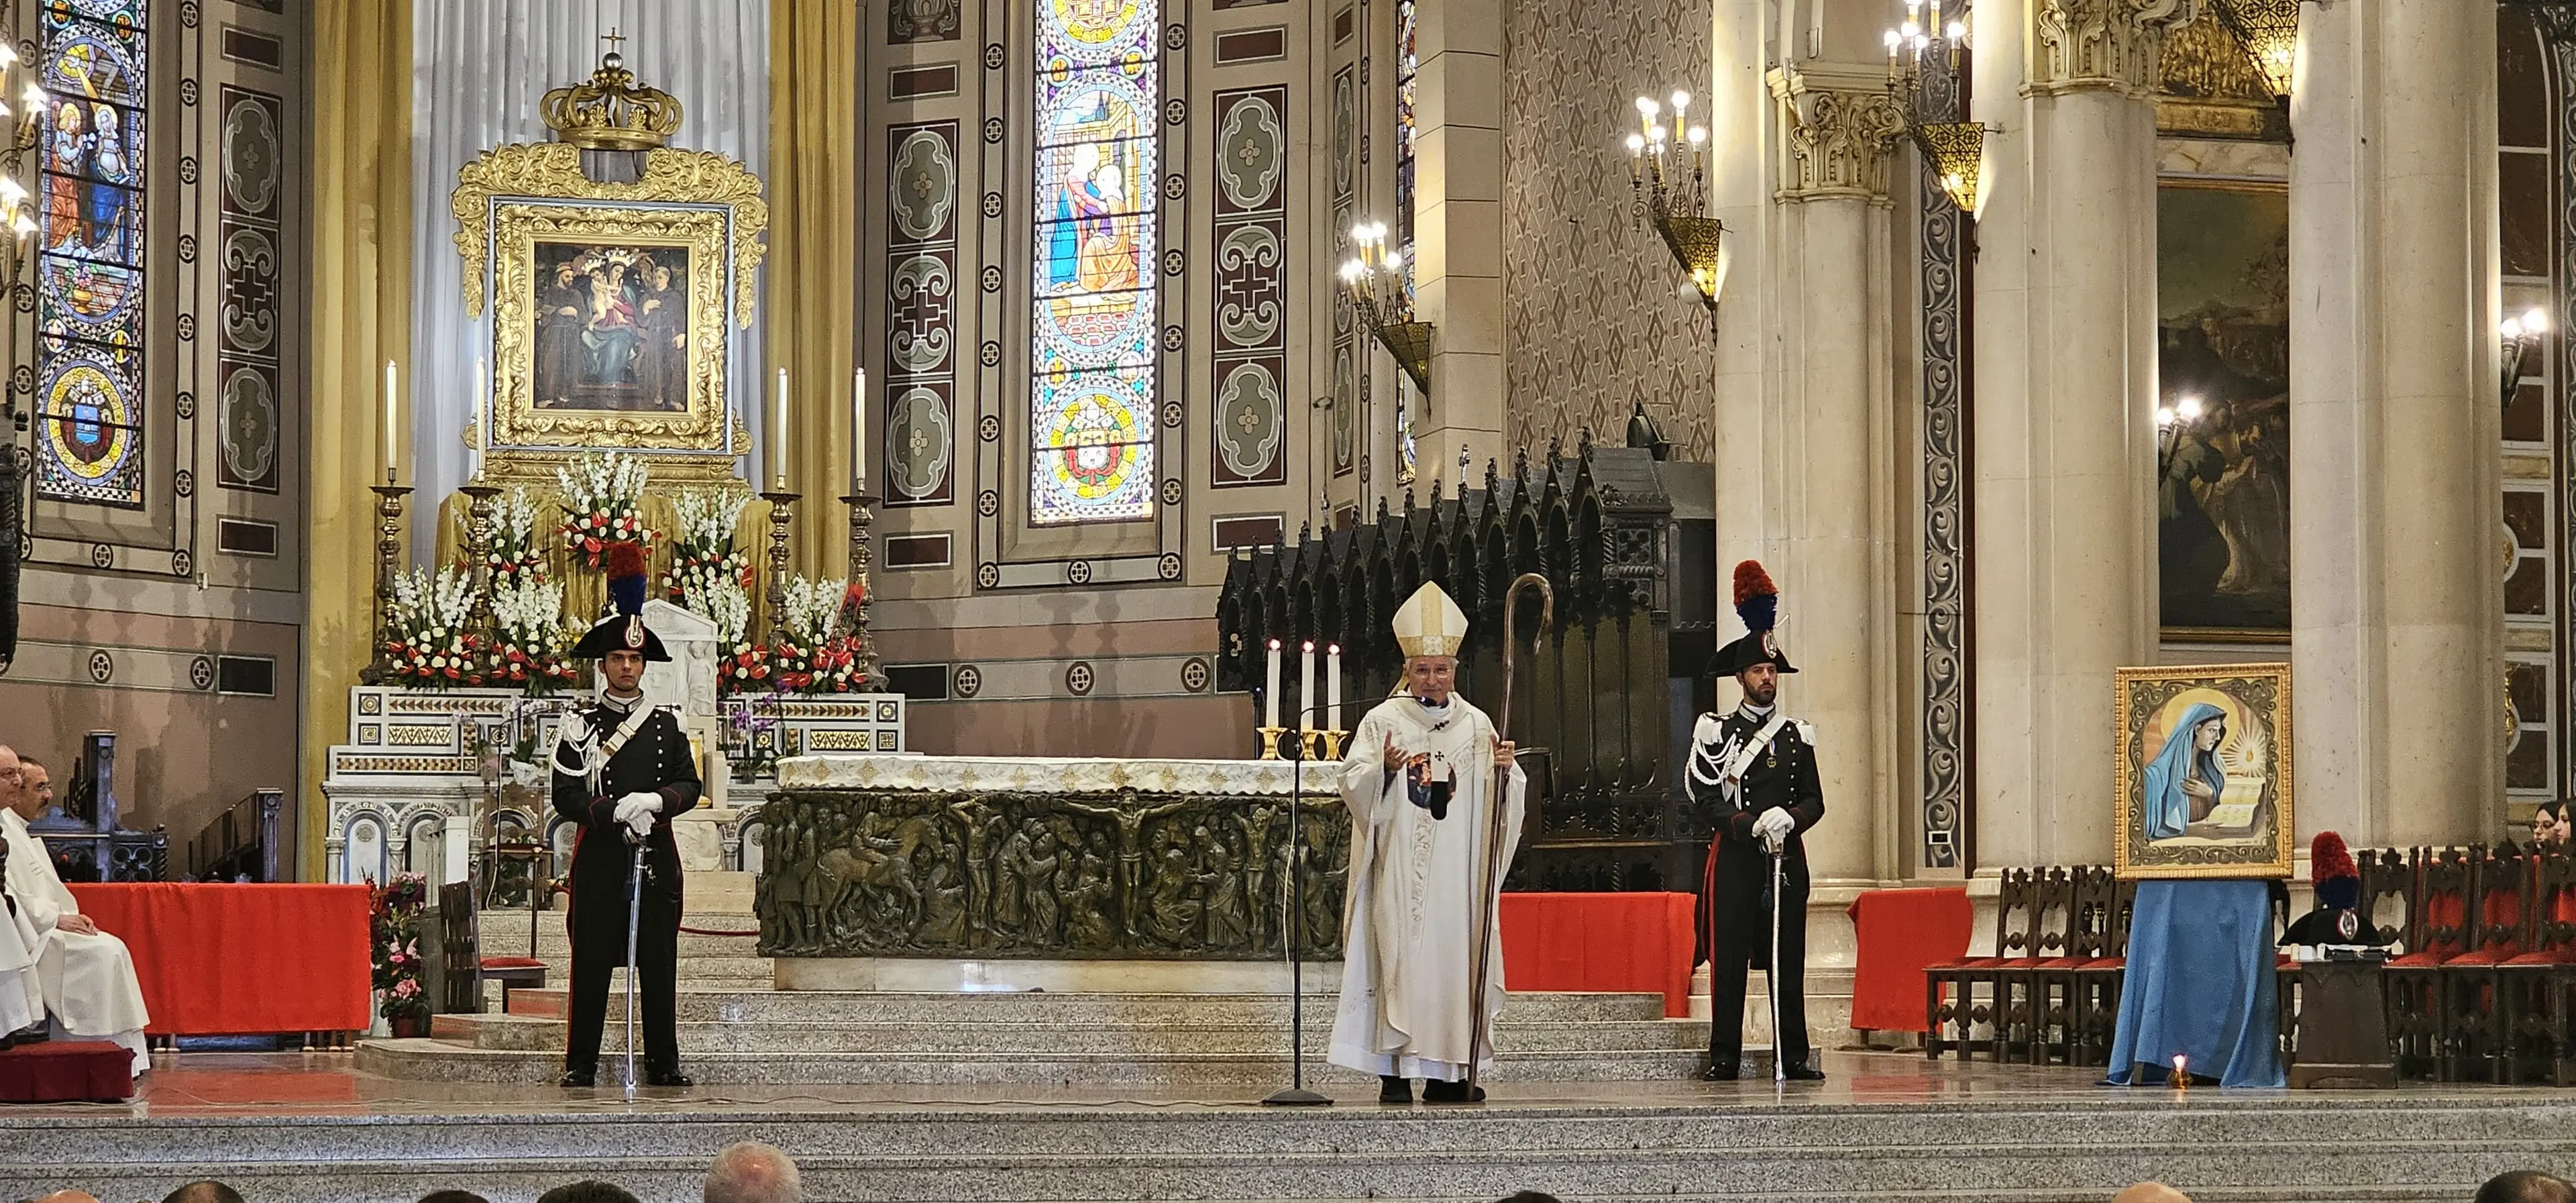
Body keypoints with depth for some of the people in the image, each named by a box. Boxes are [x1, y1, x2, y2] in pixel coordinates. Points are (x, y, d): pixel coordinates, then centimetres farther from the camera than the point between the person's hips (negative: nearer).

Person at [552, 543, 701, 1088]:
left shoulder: (665, 725, 13)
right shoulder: (581, 725, 4)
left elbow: (690, 786, 7)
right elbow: (566, 796, -4)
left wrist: (654, 801, -14)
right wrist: (617, 811, -18)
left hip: (656, 857, 2)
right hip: (600, 858, -2)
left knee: (658, 964, 3)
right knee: (591, 963, -2)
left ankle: (664, 1064, 8)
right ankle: (581, 1064, 3)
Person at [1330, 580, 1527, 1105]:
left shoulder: (1476, 725, 11)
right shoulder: (1383, 721, 3)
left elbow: (1502, 797, 8)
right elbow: (1353, 786, -4)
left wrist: (1504, 769, -13)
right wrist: (1383, 770, -23)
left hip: (1458, 870, 3)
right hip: (1399, 871, -3)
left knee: (1456, 956, 1)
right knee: (1400, 958, -7)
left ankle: (1448, 1072, 6)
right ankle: (1396, 1071, -6)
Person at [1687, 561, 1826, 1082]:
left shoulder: (1797, 734, 12)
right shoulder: (1715, 732, 3)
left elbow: (1814, 800, 10)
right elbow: (1706, 800, -4)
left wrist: (1788, 819, -11)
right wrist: (1753, 824, -17)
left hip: (1787, 859, 3)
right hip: (1735, 858, -3)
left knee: (1789, 962, 3)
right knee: (1729, 961, -3)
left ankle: (1794, 1058, 7)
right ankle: (1724, 1059, 2)